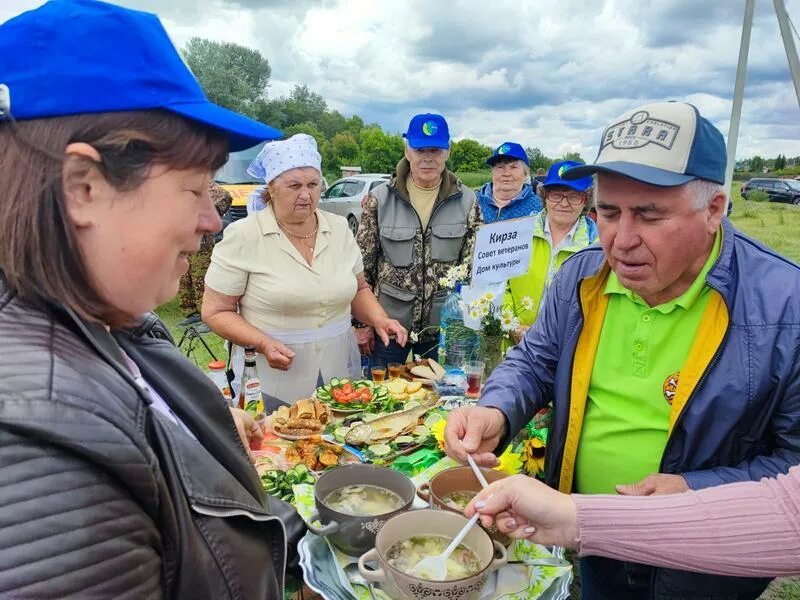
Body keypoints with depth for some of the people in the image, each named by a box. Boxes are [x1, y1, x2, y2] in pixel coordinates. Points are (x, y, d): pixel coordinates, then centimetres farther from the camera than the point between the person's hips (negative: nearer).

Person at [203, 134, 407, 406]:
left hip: (340, 371, 4)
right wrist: (263, 343, -21)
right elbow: (215, 311, -7)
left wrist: (379, 319, -5)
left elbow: (358, 289, 14)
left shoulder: (339, 228, 4)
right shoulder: (243, 236, -10)